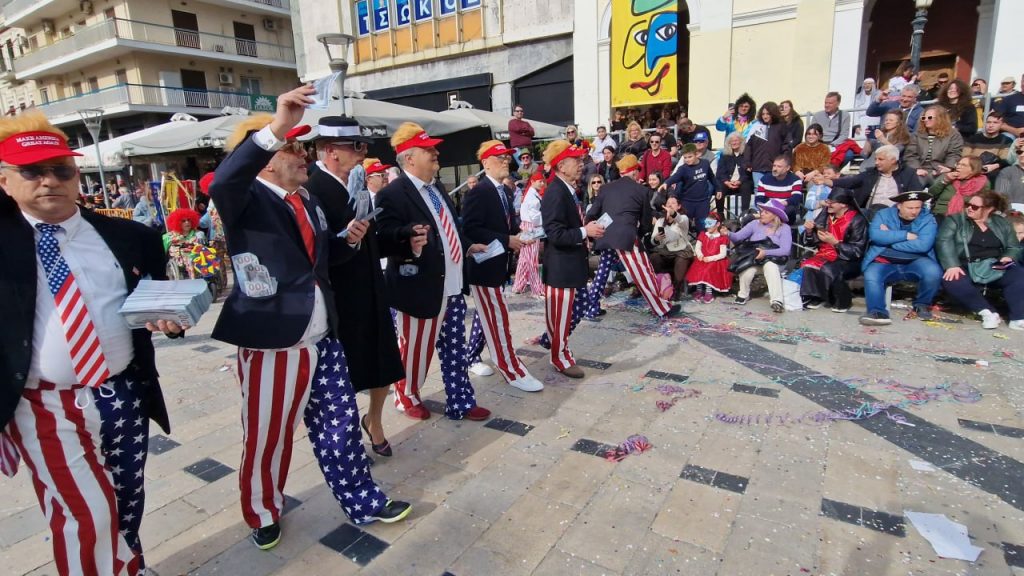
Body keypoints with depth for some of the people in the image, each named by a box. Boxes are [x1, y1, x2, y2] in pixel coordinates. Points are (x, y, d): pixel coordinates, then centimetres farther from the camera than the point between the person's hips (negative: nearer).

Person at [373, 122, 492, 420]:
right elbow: (385, 239, -23)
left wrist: (466, 247, 17)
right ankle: (406, 397, 36)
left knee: (455, 352, 16)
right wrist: (409, 241, -41)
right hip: (422, 291, -8)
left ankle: (461, 403, 30)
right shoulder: (392, 194, -15)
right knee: (416, 351, 11)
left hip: (453, 288, 8)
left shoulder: (437, 187, 13)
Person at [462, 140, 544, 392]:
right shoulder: (479, 192, -16)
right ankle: (513, 371, 4)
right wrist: (507, 241, -22)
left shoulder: (506, 191, 11)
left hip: (498, 264, 9)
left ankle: (472, 357, 35)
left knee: (486, 315, 19)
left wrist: (519, 235, -4)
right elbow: (470, 230, -22)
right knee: (499, 319, -4)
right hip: (484, 265, -9)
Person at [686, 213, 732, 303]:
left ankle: (709, 292, -22)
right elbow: (697, 247, 7)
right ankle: (699, 290, -13)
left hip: (715, 261, -4)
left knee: (708, 270, -32)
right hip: (702, 260, 4)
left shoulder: (722, 237, 2)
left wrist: (711, 258, -19)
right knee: (697, 268, -26)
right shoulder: (702, 234, 15)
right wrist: (699, 254, -15)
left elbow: (723, 254, -7)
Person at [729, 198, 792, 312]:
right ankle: (743, 294, -3)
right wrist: (728, 234, -26)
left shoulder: (784, 228, 0)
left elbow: (785, 250, -11)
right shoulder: (755, 224, 5)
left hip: (774, 261, -1)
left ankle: (777, 301, -44)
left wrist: (765, 253, -24)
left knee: (770, 266, -36)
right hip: (753, 260, 1)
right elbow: (738, 237, -4)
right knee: (747, 270, -32)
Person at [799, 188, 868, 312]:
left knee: (828, 269, -34)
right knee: (807, 266, -25)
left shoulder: (857, 220, -10)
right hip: (826, 255, 5)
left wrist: (834, 242, -24)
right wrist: (809, 231, -12)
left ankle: (843, 302, -9)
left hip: (848, 261, -4)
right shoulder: (826, 215, 4)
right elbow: (811, 242, 9)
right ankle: (816, 297, -3)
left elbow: (856, 251, -13)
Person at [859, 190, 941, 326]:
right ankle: (877, 312, -29)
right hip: (885, 263, 0)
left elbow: (923, 245, -15)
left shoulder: (928, 219, 2)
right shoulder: (883, 214, 4)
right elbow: (875, 235, -15)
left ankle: (922, 305, -2)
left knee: (933, 272, -28)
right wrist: (906, 235, -14)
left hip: (915, 263, 1)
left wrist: (890, 238, -11)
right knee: (870, 276, -31)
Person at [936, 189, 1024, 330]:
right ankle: (988, 312, -23)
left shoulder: (1002, 224, 16)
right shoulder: (954, 220, 4)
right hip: (966, 269, -3)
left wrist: (1008, 257, -7)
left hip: (995, 268, 3)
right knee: (952, 282, -35)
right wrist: (952, 265, -25)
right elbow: (944, 242, -11)